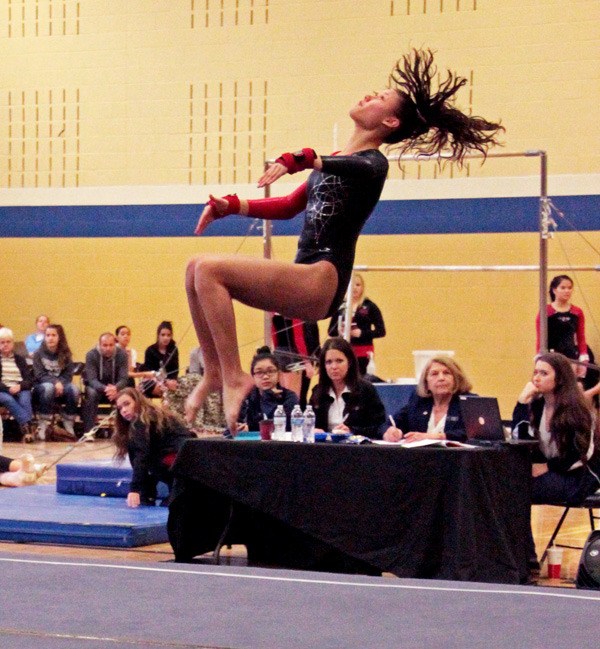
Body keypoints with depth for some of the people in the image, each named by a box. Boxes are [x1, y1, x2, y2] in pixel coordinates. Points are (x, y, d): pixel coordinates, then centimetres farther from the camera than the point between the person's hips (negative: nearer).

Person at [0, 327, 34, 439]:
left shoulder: (20, 359, 20)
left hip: (20, 390, 2)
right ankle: (27, 425, -48)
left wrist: (20, 386, -12)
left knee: (25, 399, -34)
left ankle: (26, 429, -48)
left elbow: (30, 380, 9)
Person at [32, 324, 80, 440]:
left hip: (61, 387, 2)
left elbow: (68, 375, -2)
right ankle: (43, 425, -34)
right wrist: (55, 382, -27)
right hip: (42, 386, -2)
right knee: (49, 387, -38)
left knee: (74, 389, -30)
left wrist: (60, 383, -24)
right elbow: (39, 375, -10)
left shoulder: (65, 354, 5)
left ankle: (68, 424, -22)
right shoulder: (39, 354, 0)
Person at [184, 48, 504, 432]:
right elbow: (290, 207, 30)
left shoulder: (372, 164, -4)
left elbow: (353, 170, -28)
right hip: (302, 282, 9)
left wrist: (301, 160, -47)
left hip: (321, 281, -9)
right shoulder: (335, 160, 24)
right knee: (198, 269, 0)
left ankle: (234, 378, -21)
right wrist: (231, 206, 18)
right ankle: (215, 373, -1)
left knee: (210, 269, -21)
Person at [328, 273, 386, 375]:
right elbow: (331, 331, 12)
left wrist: (361, 333, -15)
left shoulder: (370, 306, 1)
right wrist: (338, 331, -11)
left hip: (363, 353, -2)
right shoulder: (340, 306, 8)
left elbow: (381, 331, -2)